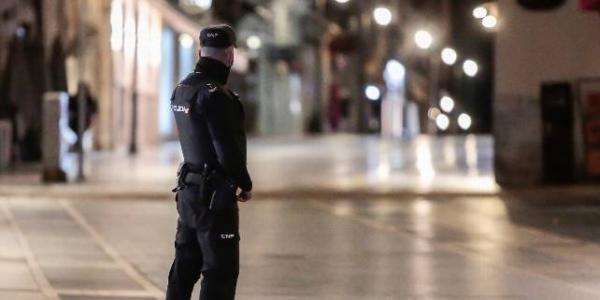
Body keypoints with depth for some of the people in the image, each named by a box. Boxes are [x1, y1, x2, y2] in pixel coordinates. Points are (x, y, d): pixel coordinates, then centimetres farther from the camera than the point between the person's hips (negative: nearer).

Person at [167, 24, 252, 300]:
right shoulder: (214, 94, -19)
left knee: (185, 266, 15)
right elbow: (228, 149, -20)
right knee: (220, 270, -3)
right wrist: (245, 184, -7)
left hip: (188, 189, 9)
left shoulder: (182, 89, 8)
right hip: (214, 195, -9)